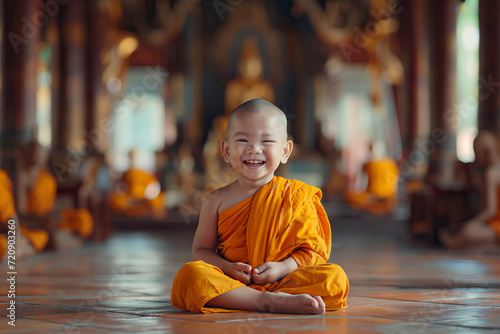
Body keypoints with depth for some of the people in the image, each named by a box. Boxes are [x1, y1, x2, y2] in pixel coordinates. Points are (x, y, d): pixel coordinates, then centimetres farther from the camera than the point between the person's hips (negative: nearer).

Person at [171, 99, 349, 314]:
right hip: (231, 281, 1)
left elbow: (312, 249, 3)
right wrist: (228, 268, -13)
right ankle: (268, 301, -38)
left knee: (335, 277, -24)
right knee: (189, 274, -30)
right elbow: (201, 250, 8)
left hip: (283, 280, 0)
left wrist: (283, 268, -16)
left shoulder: (297, 197, 4)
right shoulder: (218, 201, 8)